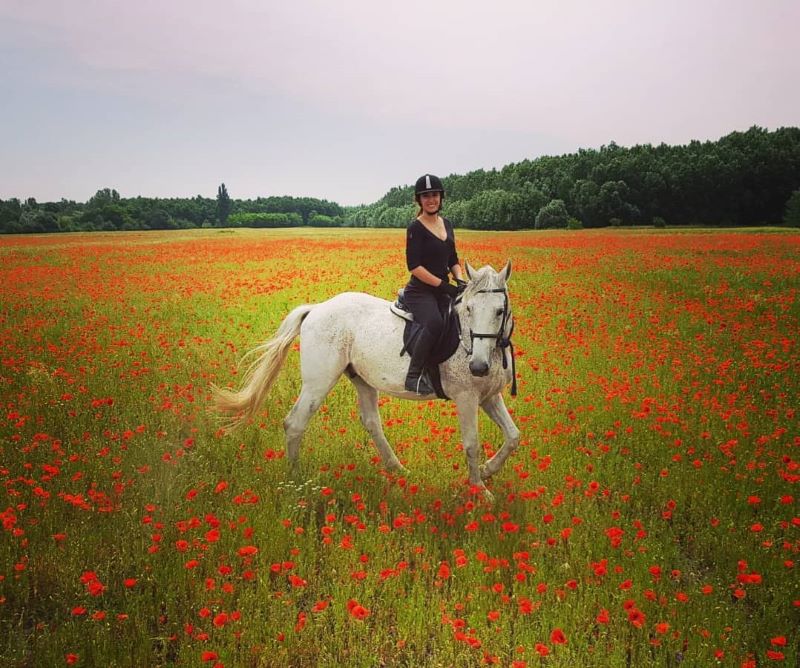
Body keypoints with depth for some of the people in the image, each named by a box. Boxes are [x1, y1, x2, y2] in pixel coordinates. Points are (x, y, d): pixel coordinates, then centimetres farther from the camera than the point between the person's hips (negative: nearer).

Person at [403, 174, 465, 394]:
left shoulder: (446, 224, 14)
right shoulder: (416, 228, -8)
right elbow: (414, 265, -15)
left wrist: (460, 280, -1)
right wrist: (443, 285, -18)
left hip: (442, 292, 7)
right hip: (420, 291, -7)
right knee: (435, 323, -36)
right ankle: (414, 376, -25)